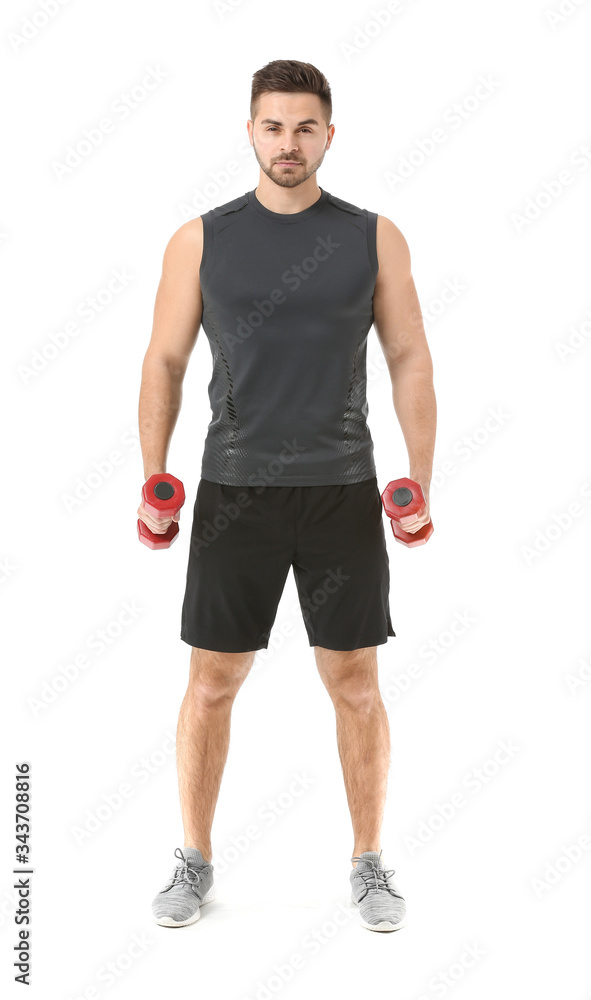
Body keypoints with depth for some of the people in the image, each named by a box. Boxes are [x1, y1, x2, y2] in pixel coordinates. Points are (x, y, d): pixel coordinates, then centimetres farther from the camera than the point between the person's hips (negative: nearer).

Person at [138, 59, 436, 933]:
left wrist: (422, 483, -4)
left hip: (343, 491, 0)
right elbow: (165, 362, 4)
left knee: (355, 683, 5)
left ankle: (369, 865, 21)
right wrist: (153, 480, -3)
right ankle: (195, 862, 22)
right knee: (212, 682, 5)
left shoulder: (373, 237, 2)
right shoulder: (202, 239, 2)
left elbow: (411, 362, 3)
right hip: (234, 491, 0)